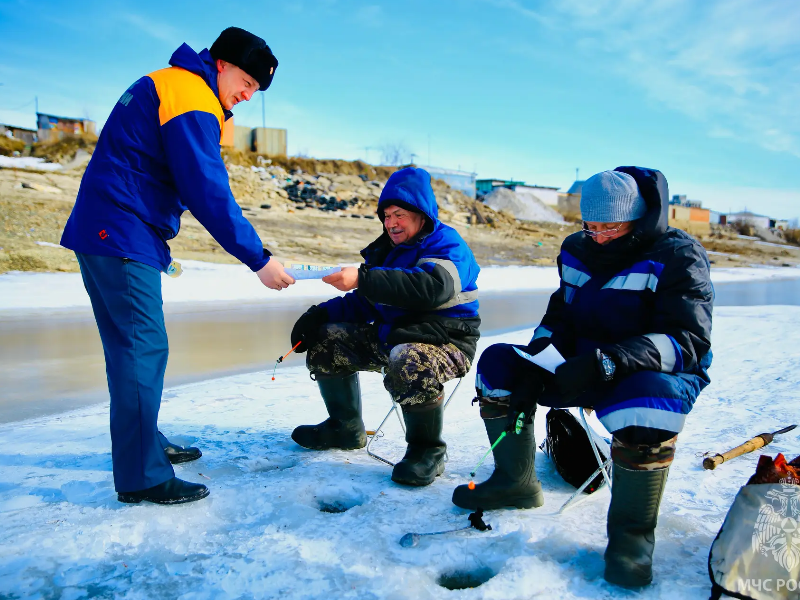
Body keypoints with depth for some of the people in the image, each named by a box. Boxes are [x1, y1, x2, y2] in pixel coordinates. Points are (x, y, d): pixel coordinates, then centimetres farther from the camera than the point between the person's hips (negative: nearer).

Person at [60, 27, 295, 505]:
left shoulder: (165, 85, 20)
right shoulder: (192, 98, -13)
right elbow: (210, 193, -21)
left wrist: (158, 243, 23)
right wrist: (259, 259, -19)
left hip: (104, 233, 11)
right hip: (123, 238, -11)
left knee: (131, 345, 15)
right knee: (144, 348, -8)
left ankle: (145, 443, 27)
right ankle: (142, 477, -2)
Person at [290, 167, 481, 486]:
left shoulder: (446, 244, -13)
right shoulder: (387, 249, 12)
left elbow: (432, 286, -35)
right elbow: (365, 303, 13)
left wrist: (362, 279, -41)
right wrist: (320, 315, -3)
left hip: (446, 342, -8)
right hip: (390, 337, 8)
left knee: (410, 362, -40)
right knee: (326, 338, 2)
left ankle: (427, 450, -14)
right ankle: (346, 429, 17)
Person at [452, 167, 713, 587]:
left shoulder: (678, 257, -14)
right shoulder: (578, 250, 5)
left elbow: (687, 340, -24)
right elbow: (559, 318, 8)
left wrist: (606, 363, -38)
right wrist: (537, 357, -14)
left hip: (661, 374, -5)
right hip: (587, 368, 6)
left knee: (645, 399, -41)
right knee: (498, 362, -8)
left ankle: (631, 531, -17)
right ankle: (515, 482, 7)